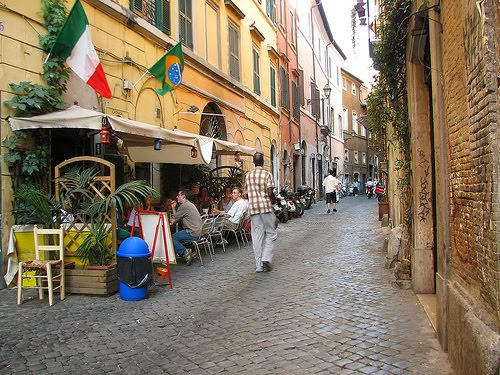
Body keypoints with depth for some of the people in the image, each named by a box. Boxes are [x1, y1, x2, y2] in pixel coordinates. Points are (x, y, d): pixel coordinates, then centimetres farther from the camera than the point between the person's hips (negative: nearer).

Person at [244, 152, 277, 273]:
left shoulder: (248, 175, 8)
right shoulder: (267, 174, -6)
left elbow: (246, 193, 9)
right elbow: (270, 192, -12)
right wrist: (273, 197, 8)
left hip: (253, 208, 4)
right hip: (266, 206, -4)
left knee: (257, 235, 6)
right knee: (271, 233, 8)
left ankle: (259, 265, 9)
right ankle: (266, 258, -6)